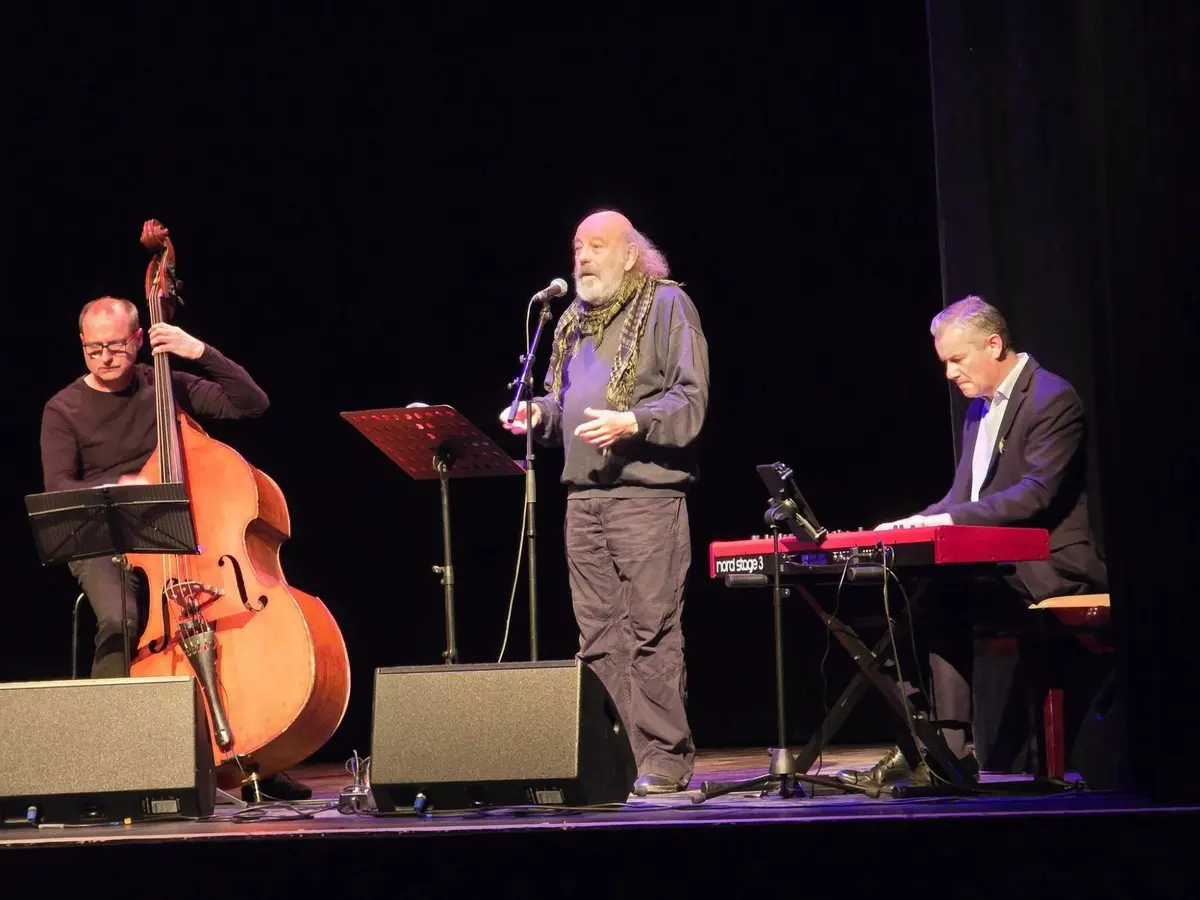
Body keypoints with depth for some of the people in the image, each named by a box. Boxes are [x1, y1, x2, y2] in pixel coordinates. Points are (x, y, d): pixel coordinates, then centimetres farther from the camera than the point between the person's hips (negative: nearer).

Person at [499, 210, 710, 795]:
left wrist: (631, 423, -21)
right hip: (584, 494, 7)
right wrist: (538, 414, 8)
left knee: (651, 631, -8)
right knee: (598, 637, 6)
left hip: (646, 492, -7)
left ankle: (663, 759, -5)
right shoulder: (574, 320, 21)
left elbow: (691, 400, -7)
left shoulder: (666, 305, 1)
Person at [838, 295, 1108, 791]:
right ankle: (916, 748, -18)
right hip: (996, 563, 9)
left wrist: (947, 520, -27)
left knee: (944, 599, -28)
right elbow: (961, 497, 16)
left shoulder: (1052, 399, -11)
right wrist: (915, 525, -5)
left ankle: (947, 750, -24)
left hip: (1049, 565, -9)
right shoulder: (979, 409, 18)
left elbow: (1036, 495, -22)